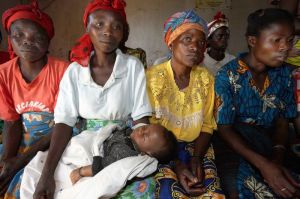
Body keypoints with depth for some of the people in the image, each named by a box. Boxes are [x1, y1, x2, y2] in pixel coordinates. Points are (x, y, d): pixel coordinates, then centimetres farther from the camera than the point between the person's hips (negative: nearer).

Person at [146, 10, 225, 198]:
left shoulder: (206, 78, 1)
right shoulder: (152, 77, -9)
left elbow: (207, 125, 4)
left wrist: (196, 158, -12)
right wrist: (176, 164, -17)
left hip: (196, 147, 3)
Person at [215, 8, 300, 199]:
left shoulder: (285, 74, -1)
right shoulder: (228, 75, -16)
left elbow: (283, 121, 1)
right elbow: (224, 128, -17)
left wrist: (277, 159, -18)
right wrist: (263, 164, -28)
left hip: (268, 144, 3)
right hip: (234, 145, -3)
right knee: (239, 183, -30)